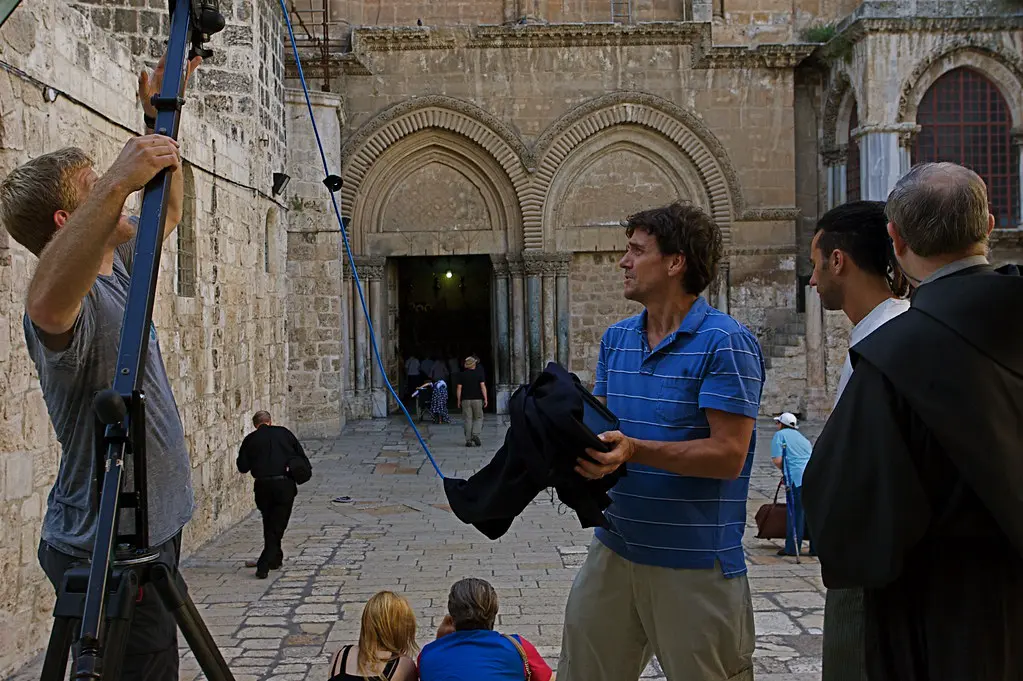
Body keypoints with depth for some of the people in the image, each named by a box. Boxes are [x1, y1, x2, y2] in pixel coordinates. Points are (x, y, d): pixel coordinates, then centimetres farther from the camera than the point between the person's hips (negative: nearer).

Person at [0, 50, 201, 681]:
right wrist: (117, 182, -52)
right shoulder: (76, 301, -22)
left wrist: (159, 122, 9)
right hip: (107, 551, -10)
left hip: (148, 530, 10)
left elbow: (168, 215, 23)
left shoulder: (115, 268, 8)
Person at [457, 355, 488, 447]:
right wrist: (485, 399, -5)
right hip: (477, 399, -1)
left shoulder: (462, 375, 3)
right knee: (478, 418, 9)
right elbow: (483, 386, -7)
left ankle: (468, 440, 1)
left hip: (465, 400, 1)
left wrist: (459, 401, 7)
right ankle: (475, 434, -13)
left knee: (468, 419, 4)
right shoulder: (479, 373, -1)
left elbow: (459, 388, 1)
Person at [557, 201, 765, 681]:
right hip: (615, 546, 7)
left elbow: (727, 455, -17)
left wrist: (635, 450, -27)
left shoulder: (725, 342, -13)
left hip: (695, 561, -7)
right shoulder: (615, 339, 10)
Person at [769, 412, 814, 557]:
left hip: (798, 479, -6)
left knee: (795, 513, -2)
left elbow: (777, 460, -3)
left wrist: (784, 470, 16)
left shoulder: (780, 435, 7)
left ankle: (793, 548, 0)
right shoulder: (802, 437, 28)